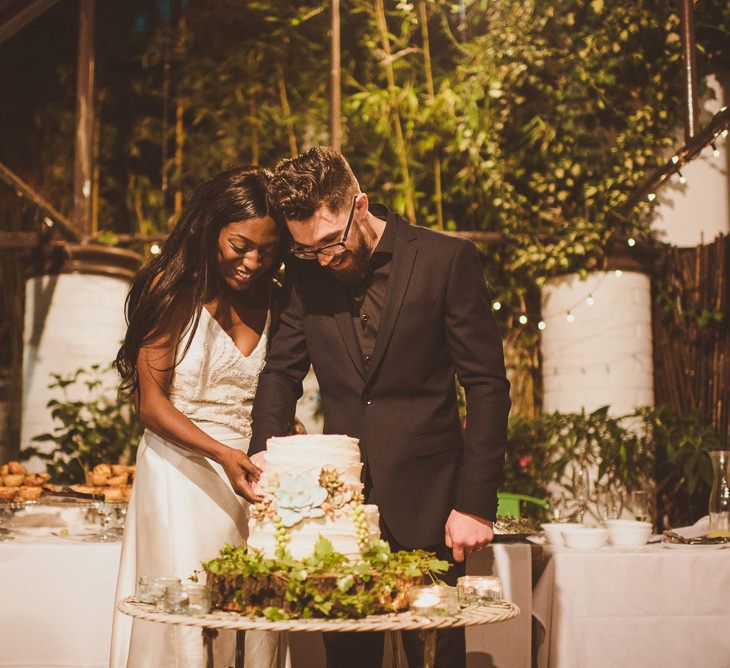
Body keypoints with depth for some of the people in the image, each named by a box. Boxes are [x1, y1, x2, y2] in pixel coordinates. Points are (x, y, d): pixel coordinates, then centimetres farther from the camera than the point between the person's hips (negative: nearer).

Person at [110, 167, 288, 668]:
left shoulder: (271, 303, 10)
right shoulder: (173, 290, -2)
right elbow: (151, 404, -6)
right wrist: (222, 454, -20)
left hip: (252, 477, 4)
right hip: (181, 478, -3)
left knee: (254, 624, 2)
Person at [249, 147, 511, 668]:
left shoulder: (448, 259, -7)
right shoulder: (306, 274, 4)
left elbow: (487, 386, -6)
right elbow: (282, 370, 10)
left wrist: (476, 503, -10)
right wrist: (265, 449, -10)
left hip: (426, 504, -3)